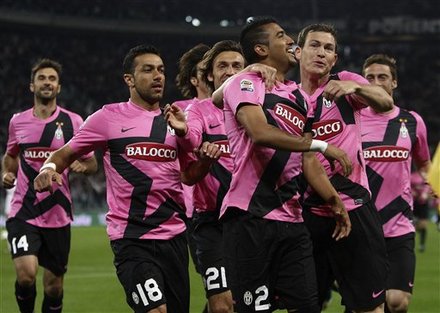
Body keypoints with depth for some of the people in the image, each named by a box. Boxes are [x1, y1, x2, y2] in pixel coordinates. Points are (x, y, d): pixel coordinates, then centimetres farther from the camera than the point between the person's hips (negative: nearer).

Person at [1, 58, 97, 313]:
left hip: (58, 216, 0)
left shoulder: (72, 122, 1)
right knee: (26, 274, -20)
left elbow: (93, 164, 5)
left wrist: (82, 166, -17)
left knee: (54, 286, 6)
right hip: (23, 213, 0)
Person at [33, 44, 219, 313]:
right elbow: (65, 154, 7)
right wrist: (49, 168, -16)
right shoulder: (109, 117, 1)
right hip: (132, 238, -5)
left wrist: (204, 159, -1)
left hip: (174, 235, 5)